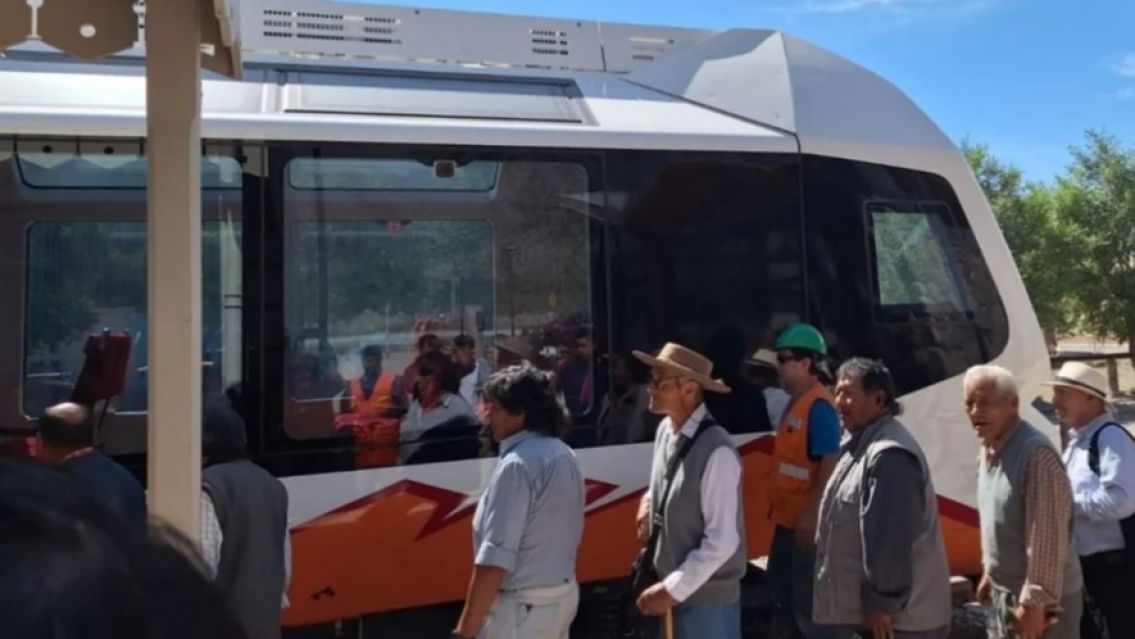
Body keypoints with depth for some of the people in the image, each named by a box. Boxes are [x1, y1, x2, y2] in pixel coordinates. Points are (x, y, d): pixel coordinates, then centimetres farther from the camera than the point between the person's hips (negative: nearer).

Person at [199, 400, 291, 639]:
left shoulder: (208, 486, -13)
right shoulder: (272, 485, 10)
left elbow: (204, 559, -20)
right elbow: (285, 558, 14)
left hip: (222, 617, -7)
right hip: (265, 615, 7)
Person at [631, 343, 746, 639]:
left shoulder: (716, 451, -25)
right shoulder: (665, 430, 0)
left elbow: (721, 542, -24)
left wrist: (673, 589, -20)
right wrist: (648, 501, 1)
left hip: (706, 597, -8)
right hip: (670, 586, 8)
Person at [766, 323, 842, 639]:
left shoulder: (819, 406, -19)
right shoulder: (795, 402, 11)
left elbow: (829, 464, -24)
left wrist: (811, 516, -26)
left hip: (806, 523, -10)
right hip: (787, 518, 10)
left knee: (808, 602, -2)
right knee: (781, 591, 21)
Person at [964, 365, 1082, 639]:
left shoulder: (1036, 453, -24)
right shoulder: (987, 452, 6)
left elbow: (1048, 536, -25)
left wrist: (1036, 601, -22)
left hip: (1041, 599, -9)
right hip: (1004, 594, 9)